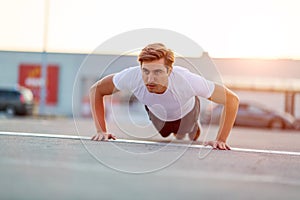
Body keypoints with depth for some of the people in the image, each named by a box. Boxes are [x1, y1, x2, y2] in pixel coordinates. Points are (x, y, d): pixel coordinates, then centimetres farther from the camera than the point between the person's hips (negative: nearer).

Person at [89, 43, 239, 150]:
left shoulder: (187, 81, -49)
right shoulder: (132, 76, -44)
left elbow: (231, 100, -39)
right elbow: (96, 90, -27)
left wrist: (221, 140, -42)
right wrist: (101, 131, -32)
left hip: (185, 113, -2)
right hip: (156, 113, 2)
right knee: (164, 135, 35)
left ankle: (193, 128, 63)